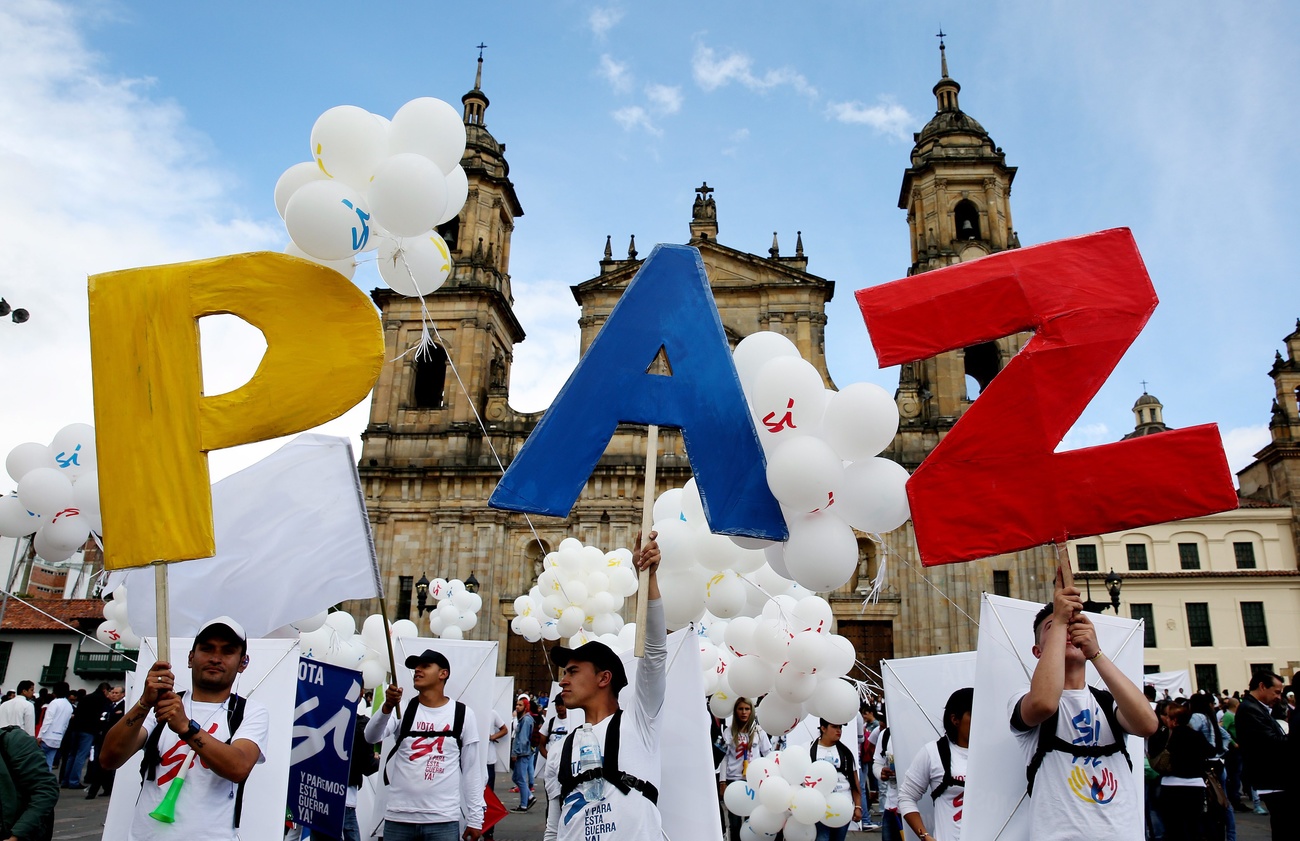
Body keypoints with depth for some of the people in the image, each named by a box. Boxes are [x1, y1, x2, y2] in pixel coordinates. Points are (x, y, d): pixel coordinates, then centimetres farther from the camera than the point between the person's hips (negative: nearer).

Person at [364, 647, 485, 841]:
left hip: (444, 821, -1)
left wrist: (475, 819, 2)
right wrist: (387, 707, -30)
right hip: (398, 818, 2)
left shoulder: (463, 715, 1)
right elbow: (371, 737, -12)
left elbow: (471, 770, 4)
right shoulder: (403, 709, 4)